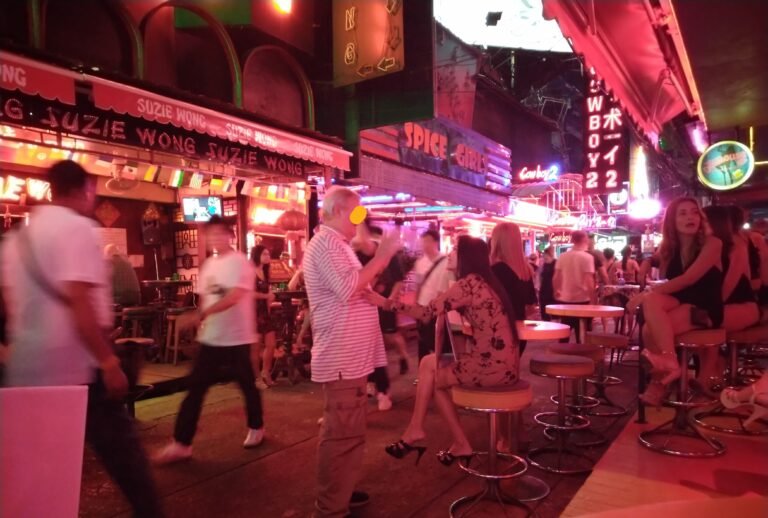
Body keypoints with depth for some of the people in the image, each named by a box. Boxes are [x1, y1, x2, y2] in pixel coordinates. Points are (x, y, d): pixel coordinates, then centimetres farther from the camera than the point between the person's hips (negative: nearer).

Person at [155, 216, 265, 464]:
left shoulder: (240, 262, -11)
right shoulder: (208, 264, 12)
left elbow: (234, 297, -24)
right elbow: (205, 297, 16)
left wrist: (203, 314, -32)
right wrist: (201, 320, 6)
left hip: (238, 338, -6)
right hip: (210, 338, 6)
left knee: (248, 386, 9)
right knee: (195, 388, 3)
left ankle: (256, 429, 31)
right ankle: (181, 443, 9)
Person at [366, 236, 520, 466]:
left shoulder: (469, 283, -14)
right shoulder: (484, 281, 14)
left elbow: (428, 312, -16)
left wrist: (386, 303, -13)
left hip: (492, 365, -8)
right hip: (503, 362, 8)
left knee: (430, 374, 8)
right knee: (429, 363, 15)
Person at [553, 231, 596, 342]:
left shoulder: (563, 256, 2)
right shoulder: (587, 257, -11)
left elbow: (556, 278, 4)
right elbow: (589, 281, -17)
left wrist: (557, 291, 21)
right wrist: (592, 300, -13)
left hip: (565, 299, 4)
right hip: (582, 299, -4)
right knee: (582, 334, 5)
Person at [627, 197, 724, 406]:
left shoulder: (712, 243, -6)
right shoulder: (669, 249, 10)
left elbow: (688, 278, -20)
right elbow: (669, 285, 14)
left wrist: (646, 293, -25)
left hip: (705, 311, -4)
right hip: (678, 307, 5)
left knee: (651, 328, -31)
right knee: (651, 300, -33)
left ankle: (662, 377, -21)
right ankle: (669, 362, -34)